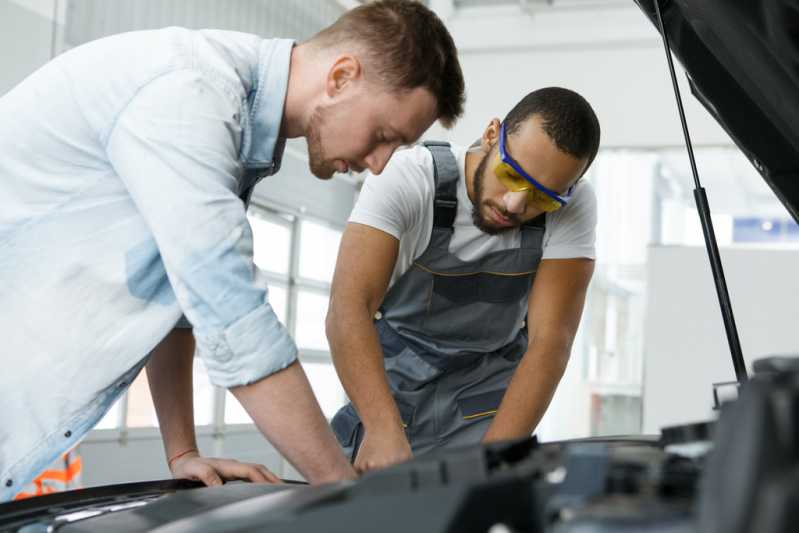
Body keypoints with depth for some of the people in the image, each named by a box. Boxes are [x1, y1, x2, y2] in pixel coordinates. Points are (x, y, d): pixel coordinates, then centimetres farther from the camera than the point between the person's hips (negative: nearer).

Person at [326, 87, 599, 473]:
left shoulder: (573, 208, -21)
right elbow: (349, 308, -38)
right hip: (392, 382, -1)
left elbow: (550, 343, -25)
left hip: (489, 386, 1)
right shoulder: (409, 177, -28)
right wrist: (384, 428, -53)